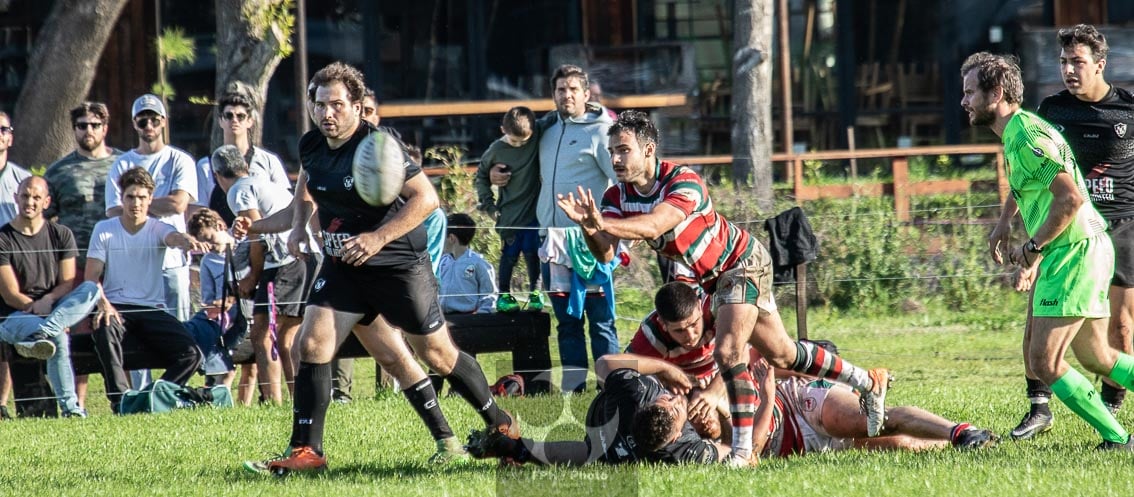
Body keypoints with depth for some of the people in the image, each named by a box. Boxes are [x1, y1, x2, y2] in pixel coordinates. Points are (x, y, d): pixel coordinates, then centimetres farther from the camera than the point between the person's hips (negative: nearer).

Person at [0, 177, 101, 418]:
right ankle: (69, 405, -52)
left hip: (56, 307, 4)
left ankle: (40, 336, -51)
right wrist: (43, 312, -19)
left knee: (91, 289, -30)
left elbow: (68, 284, 4)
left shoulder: (61, 235, 11)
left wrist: (48, 301, -19)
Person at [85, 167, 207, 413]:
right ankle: (120, 400, -31)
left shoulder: (157, 229, 6)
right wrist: (103, 303, -22)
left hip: (152, 309, 2)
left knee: (191, 354, -20)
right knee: (104, 329, -38)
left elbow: (174, 237, -19)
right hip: (116, 306, -1)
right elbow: (91, 276, -2)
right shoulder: (104, 230, 5)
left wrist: (188, 242, -45)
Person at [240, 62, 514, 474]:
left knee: (438, 355, 2)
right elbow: (305, 195, 22)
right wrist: (298, 227, 3)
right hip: (342, 267, 6)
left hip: (400, 266, -6)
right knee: (312, 344, -10)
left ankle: (501, 425, 21)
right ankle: (305, 452, -6)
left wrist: (379, 237, -25)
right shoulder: (311, 146, 2)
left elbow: (426, 197, -20)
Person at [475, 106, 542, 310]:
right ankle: (504, 294, 18)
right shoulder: (496, 149, -6)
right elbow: (481, 175, 7)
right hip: (509, 213, 0)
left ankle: (535, 291, 16)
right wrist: (488, 205, 3)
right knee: (509, 254, 5)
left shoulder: (537, 137, -8)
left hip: (533, 210, 0)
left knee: (532, 253, 1)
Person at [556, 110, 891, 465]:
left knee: (728, 352, -23)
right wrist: (589, 227, -43)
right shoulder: (617, 196, -10)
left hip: (742, 263, -8)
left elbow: (653, 226, -46)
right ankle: (869, 383, 30)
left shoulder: (683, 182, -29)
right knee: (781, 354, 13)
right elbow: (605, 252, -22)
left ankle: (743, 449, -17)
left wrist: (603, 223, -60)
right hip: (713, 278, 8)